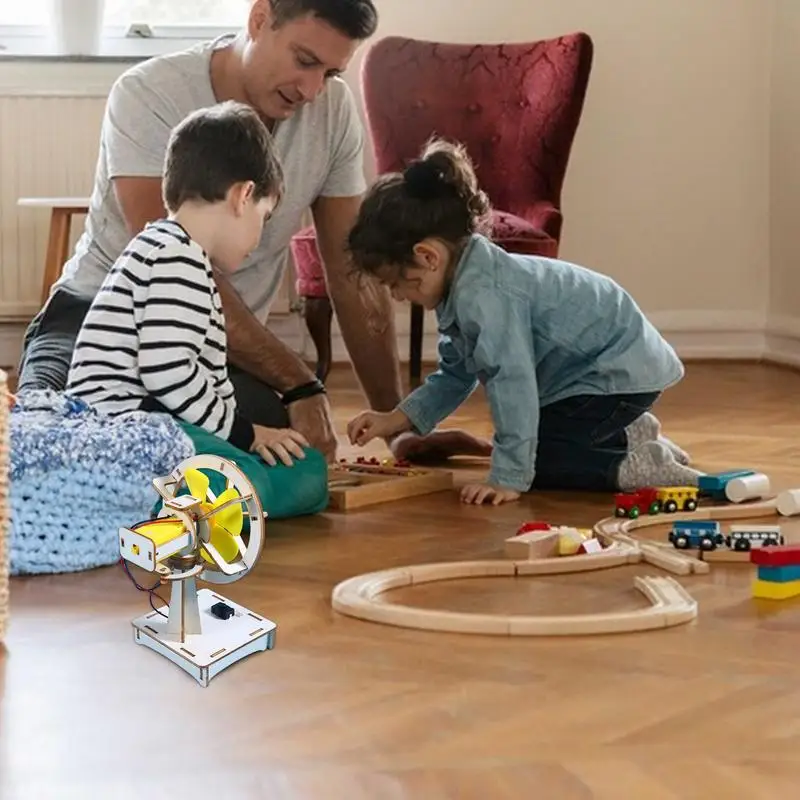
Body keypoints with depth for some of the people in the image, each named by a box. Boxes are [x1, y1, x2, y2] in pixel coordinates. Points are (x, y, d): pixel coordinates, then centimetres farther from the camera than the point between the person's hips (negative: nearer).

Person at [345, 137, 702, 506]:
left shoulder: (483, 295, -28)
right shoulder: (466, 283, 5)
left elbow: (512, 382, -31)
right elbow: (455, 375, 16)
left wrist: (508, 478, -28)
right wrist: (394, 420, 9)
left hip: (622, 374, -11)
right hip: (617, 364, 11)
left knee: (534, 461, -11)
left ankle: (632, 469, -13)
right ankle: (628, 438, 21)